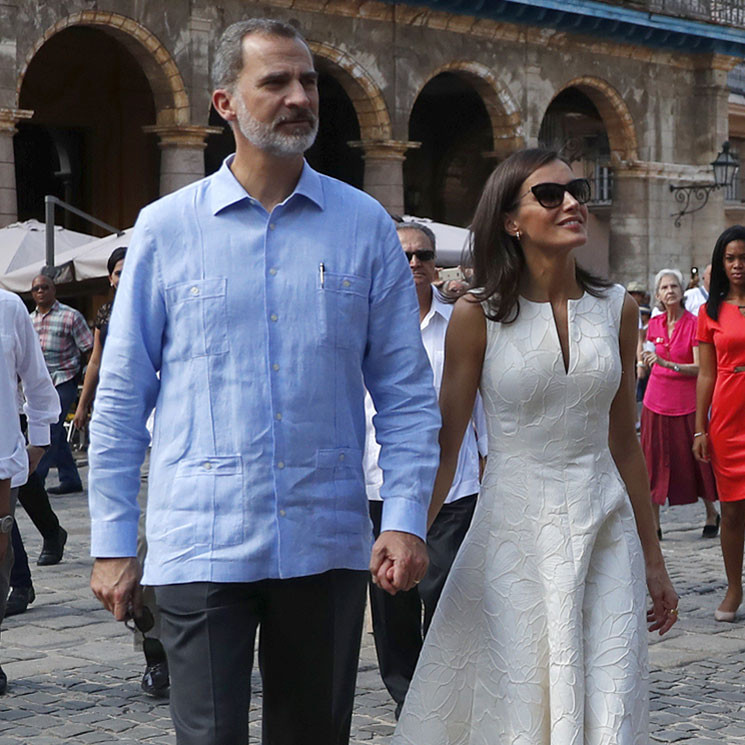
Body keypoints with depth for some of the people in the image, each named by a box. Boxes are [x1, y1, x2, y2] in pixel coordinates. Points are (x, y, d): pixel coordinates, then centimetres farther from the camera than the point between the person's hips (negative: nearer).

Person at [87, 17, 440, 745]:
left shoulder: (364, 226, 4)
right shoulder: (166, 228, 1)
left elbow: (406, 392, 5)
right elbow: (120, 398, 4)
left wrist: (406, 519, -5)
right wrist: (112, 543, 1)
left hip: (327, 544, 2)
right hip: (201, 546, -2)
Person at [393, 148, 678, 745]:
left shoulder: (617, 309, 4)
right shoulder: (478, 315, -5)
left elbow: (624, 440, 11)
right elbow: (444, 447, -1)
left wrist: (653, 559, 14)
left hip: (605, 532, 3)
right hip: (514, 533, -3)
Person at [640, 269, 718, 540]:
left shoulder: (694, 324, -8)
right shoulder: (654, 325, 6)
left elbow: (700, 368, -14)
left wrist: (668, 364, -24)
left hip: (686, 403, -4)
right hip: (656, 402, 4)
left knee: (696, 460, 2)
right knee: (654, 461, 1)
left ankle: (712, 514, 23)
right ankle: (653, 525, 6)